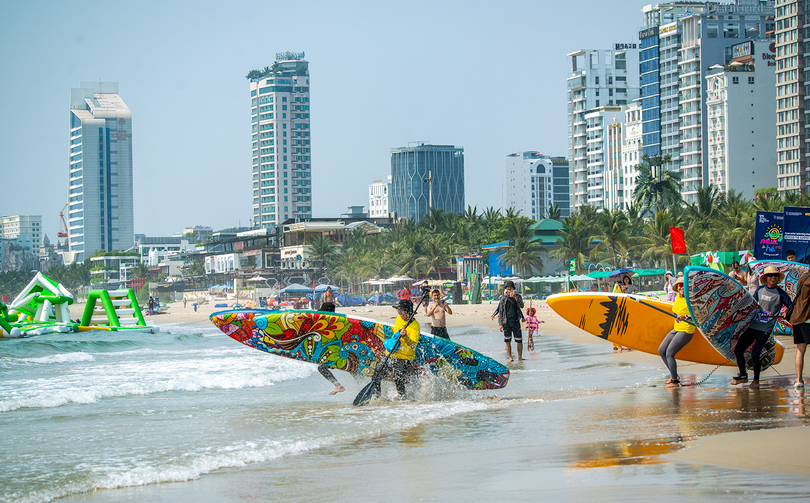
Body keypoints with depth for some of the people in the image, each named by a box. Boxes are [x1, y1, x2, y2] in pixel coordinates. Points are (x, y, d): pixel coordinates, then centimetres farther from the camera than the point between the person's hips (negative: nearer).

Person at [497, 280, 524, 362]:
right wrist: (500, 324, 0)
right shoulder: (503, 299, 7)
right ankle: (510, 357, -5)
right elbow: (501, 312, 8)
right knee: (507, 341, -5)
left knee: (519, 341, -1)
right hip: (506, 322, 1)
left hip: (516, 322, -1)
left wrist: (515, 297, -25)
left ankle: (520, 357, 10)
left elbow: (521, 306, -13)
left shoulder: (518, 297, 6)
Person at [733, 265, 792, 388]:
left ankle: (756, 379, 9)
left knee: (754, 355, -14)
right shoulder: (760, 289, 8)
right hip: (752, 326, 5)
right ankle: (743, 376, 23)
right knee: (738, 350, 4)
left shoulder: (781, 294, -5)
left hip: (765, 330, -5)